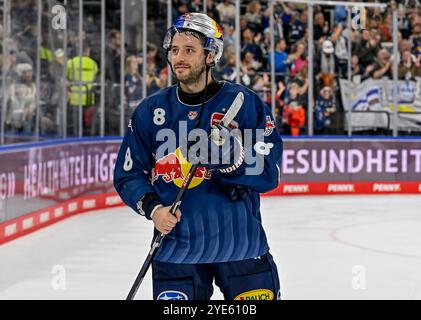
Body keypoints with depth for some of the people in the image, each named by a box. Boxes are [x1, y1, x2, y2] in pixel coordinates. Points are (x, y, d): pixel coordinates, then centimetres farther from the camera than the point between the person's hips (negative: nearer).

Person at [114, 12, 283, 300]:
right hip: (175, 249, 1)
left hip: (242, 245, -1)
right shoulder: (150, 111, 4)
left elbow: (269, 172, -8)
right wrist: (152, 207, -10)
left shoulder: (245, 103, -3)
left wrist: (225, 161, -24)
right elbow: (127, 174, 8)